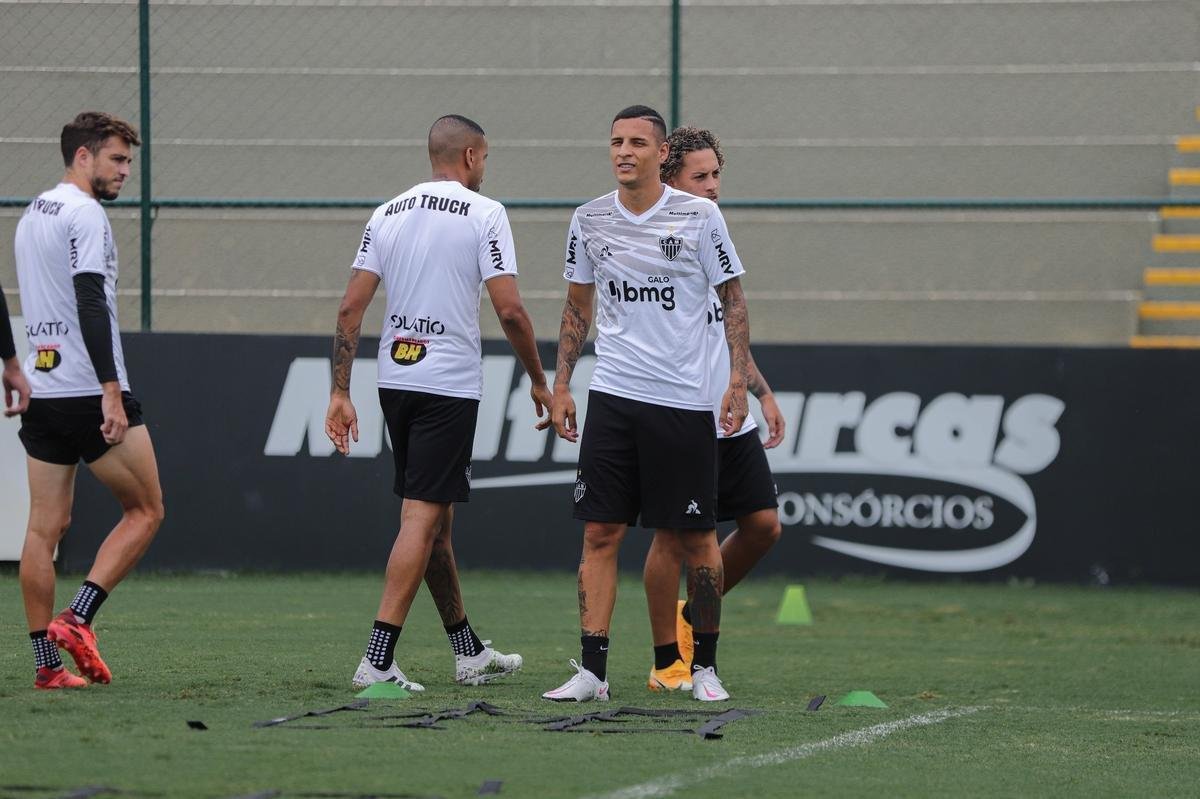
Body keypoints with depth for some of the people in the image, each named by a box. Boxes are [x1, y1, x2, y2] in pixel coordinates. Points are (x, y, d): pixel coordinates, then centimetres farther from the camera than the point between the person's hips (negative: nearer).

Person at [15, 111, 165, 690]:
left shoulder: (31, 215, 18)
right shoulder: (85, 215, -11)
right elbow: (91, 303, -20)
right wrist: (111, 392, -23)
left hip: (43, 393, 9)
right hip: (88, 390, -9)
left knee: (45, 528, 5)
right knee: (145, 511, 3)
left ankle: (46, 661, 2)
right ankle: (77, 619, -9)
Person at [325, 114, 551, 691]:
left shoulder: (387, 214, 10)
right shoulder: (483, 214, -6)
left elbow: (350, 307, 5)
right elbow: (509, 309, -11)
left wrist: (340, 393, 7)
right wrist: (538, 380, 1)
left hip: (395, 379, 6)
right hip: (450, 383, -6)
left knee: (435, 520, 15)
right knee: (423, 519, -7)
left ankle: (469, 652, 25)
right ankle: (377, 660, -14)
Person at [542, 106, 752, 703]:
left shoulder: (699, 216, -5)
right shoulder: (589, 220, 5)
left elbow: (733, 300, 1)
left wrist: (738, 379, -7)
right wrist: (560, 385, 10)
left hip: (684, 402, -3)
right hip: (612, 396, 3)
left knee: (695, 538, 2)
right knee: (600, 532, -3)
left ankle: (705, 665, 15)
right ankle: (592, 670, -2)